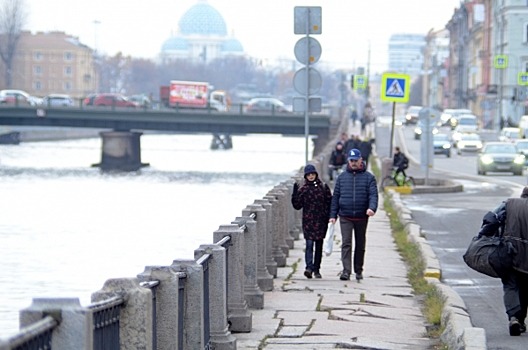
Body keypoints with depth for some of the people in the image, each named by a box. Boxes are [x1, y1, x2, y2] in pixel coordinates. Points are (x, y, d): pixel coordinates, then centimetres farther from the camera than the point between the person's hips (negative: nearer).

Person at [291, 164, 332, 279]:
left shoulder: (323, 187, 5)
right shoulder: (303, 189, 4)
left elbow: (330, 203, 6)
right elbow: (297, 206, 2)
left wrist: (328, 216, -4)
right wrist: (295, 193, -10)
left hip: (321, 221, 1)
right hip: (308, 221, -1)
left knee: (319, 246, 8)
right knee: (309, 245, -13)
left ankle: (316, 270, 16)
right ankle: (309, 267, -22)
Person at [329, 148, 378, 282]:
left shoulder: (368, 177, 3)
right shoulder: (342, 177, 8)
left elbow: (373, 194, -6)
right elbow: (335, 197, 9)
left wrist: (372, 208, -26)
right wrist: (333, 215, 4)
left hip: (361, 217, 0)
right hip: (345, 217, 0)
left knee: (360, 245, 11)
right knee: (346, 243, -11)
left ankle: (358, 270, 22)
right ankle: (346, 271, -16)